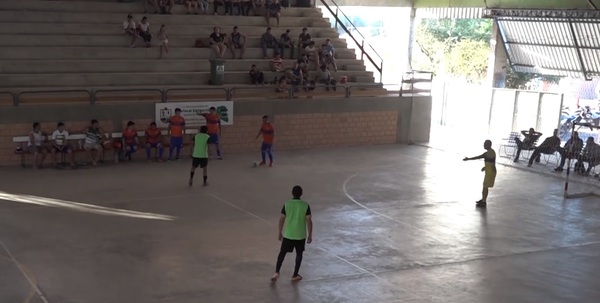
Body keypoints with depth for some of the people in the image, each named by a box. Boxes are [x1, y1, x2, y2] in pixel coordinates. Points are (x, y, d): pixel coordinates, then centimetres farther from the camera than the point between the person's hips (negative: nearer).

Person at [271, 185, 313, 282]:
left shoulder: (287, 204, -6)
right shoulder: (305, 205, -9)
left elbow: (282, 219, -2)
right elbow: (309, 221, -10)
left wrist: (280, 232, 10)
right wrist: (310, 235, -1)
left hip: (288, 234, 1)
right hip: (301, 235, -1)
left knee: (282, 253, 14)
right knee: (299, 254, 16)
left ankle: (276, 272, 2)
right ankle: (295, 275, 19)